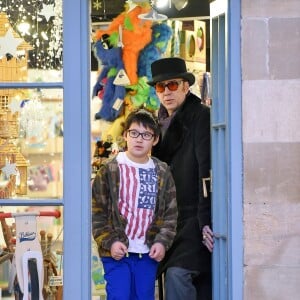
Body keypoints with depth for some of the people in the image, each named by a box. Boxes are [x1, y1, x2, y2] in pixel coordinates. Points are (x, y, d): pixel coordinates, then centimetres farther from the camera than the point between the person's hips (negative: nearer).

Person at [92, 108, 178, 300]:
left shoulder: (162, 172, 8)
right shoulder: (110, 170, -2)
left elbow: (171, 213, 8)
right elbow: (97, 213, -3)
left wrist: (162, 242, -5)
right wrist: (110, 242, -13)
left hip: (149, 253, 3)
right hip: (117, 252, -3)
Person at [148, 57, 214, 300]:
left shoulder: (201, 117, -8)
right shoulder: (161, 123, 16)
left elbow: (208, 170, -16)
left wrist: (207, 221, -22)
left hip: (197, 218, -7)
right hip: (171, 220, 7)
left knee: (178, 274, -21)